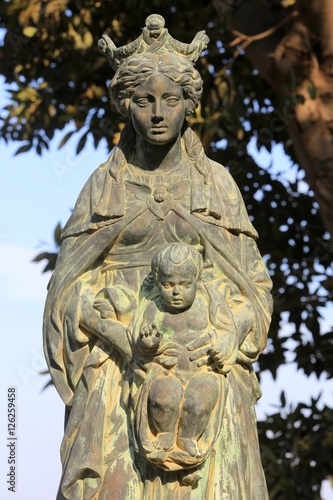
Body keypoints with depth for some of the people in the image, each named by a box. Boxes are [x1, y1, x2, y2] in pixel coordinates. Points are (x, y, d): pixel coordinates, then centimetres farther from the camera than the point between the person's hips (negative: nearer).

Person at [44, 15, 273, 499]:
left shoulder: (218, 183, 9)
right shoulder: (103, 184, 8)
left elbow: (253, 281, 8)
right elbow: (70, 283, 5)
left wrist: (226, 337, -11)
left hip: (204, 366, 1)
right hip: (119, 367, 0)